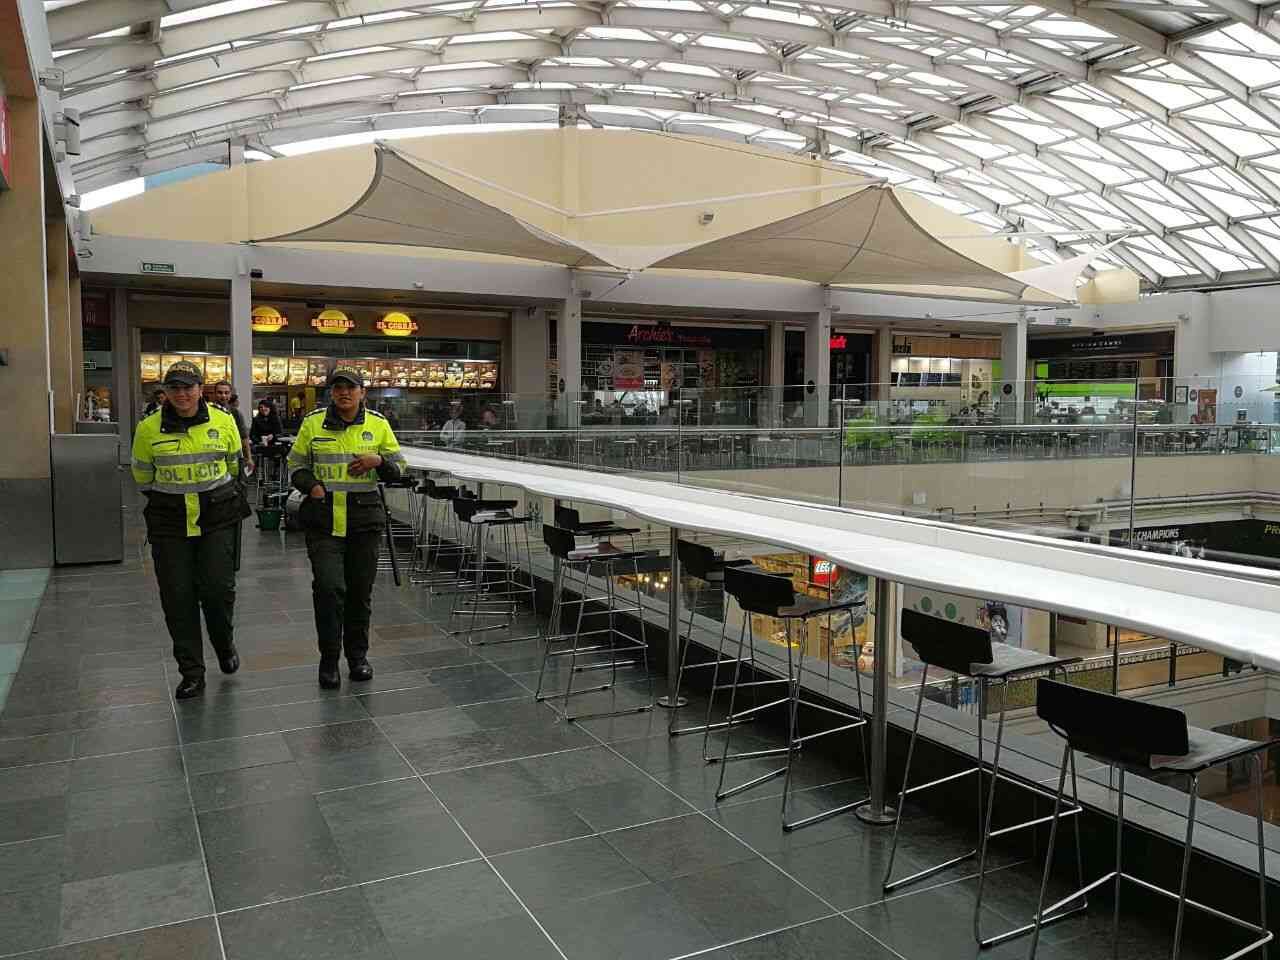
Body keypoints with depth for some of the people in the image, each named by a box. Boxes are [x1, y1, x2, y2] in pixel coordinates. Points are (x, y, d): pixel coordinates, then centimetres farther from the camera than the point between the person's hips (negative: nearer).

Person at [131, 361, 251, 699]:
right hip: (170, 522, 1)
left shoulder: (224, 422, -3)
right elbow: (142, 475, 12)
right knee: (178, 598, 2)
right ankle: (191, 672, 13)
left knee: (218, 589, -5)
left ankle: (224, 644, 26)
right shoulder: (148, 428, -4)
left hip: (217, 517, -1)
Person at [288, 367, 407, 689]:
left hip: (365, 518, 2)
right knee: (328, 587, -10)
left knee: (360, 589, 10)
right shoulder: (313, 422, 1)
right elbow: (296, 463, 9)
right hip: (324, 519, -1)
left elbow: (398, 467, 8)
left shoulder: (378, 424, 3)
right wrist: (310, 485, -10)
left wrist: (378, 461, -13)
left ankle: (357, 654, 27)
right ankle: (329, 659, 6)